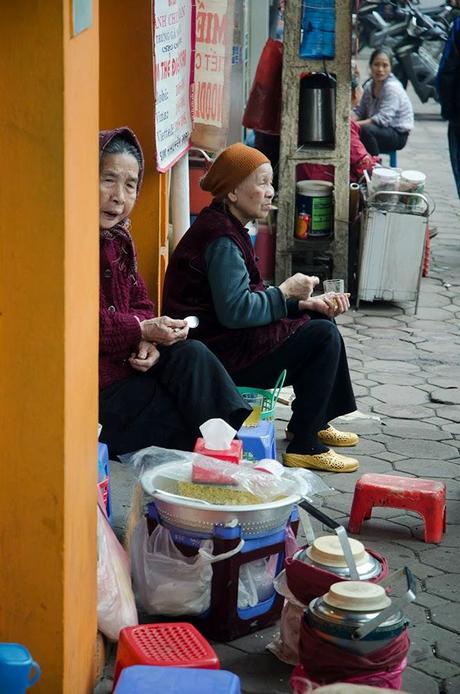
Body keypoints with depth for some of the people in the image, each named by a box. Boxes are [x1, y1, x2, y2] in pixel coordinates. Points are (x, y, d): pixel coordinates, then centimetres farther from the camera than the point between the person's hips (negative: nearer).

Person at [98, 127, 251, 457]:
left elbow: (139, 303, 15)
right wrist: (141, 331, -19)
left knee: (192, 354, -11)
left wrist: (148, 341, -7)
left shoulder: (118, 238, 14)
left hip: (127, 364, 8)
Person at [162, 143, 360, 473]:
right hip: (219, 354, -11)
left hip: (228, 338, 11)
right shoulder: (221, 239, -20)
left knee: (321, 319, 17)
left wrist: (304, 303, 2)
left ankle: (312, 422, 26)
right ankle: (305, 447, -10)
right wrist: (285, 292, -16)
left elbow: (248, 299, 14)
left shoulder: (229, 227, 13)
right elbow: (234, 311, -29)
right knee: (323, 337, -15)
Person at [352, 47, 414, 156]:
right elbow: (360, 111, 7)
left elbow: (383, 118, -27)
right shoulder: (369, 86, 5)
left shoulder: (392, 87, -19)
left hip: (398, 135, -7)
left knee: (365, 130, -32)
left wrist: (356, 124, -31)